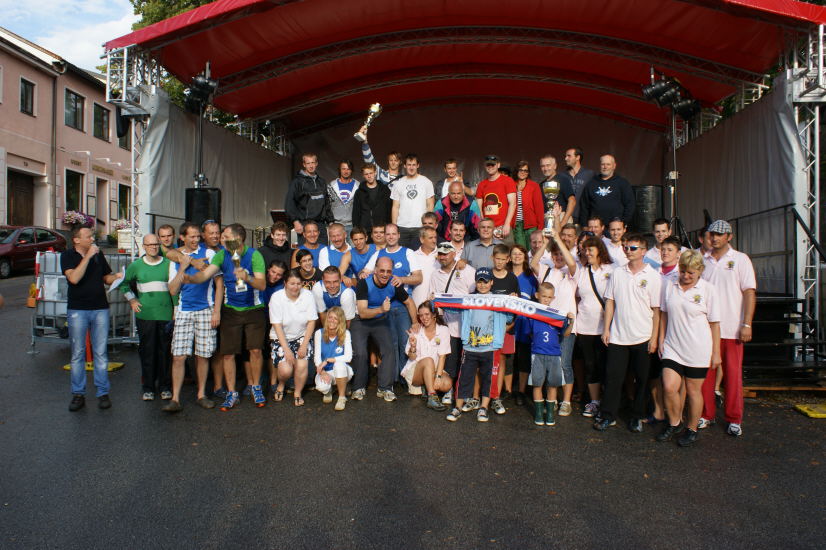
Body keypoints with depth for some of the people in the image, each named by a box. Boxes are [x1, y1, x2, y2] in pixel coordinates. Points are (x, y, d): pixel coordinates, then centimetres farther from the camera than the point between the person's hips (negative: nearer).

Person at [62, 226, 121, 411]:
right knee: (77, 354, 4)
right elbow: (74, 278, -18)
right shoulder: (67, 255, -2)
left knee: (101, 353, 4)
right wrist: (88, 256, -18)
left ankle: (103, 392, 10)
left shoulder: (98, 254, 10)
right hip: (77, 310, -2)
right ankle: (78, 394, 14)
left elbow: (106, 278, 16)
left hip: (100, 309, 3)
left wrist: (116, 276, -6)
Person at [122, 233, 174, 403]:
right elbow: (124, 283, 21)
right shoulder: (136, 265, 7)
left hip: (166, 314, 0)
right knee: (147, 351, 3)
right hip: (145, 315, 1)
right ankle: (148, 387, 14)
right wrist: (132, 300, 9)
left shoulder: (168, 264, 4)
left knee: (165, 351, 4)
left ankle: (165, 386, 15)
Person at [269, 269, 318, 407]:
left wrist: (304, 345, -14)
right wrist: (286, 349, -19)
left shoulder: (307, 295, -9)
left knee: (301, 365, -22)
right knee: (285, 370, -19)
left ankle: (298, 394, 7)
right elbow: (277, 325, -13)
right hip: (281, 338, -1)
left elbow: (311, 322, -6)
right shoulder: (276, 297, -12)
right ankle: (281, 385, 19)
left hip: (302, 337, 1)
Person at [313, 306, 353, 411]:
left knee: (339, 364, -36)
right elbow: (316, 357, -7)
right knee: (321, 386, -32)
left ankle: (342, 397, -15)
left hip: (341, 371, -1)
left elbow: (348, 357, -19)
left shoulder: (345, 333, -10)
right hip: (325, 371, 1)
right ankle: (328, 390, 10)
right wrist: (322, 371, -25)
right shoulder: (319, 333, -5)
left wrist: (328, 360, -24)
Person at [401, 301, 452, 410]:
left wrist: (438, 376, -21)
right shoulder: (416, 331, -2)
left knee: (447, 384, -28)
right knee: (428, 360, -33)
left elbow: (442, 356, -9)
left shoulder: (443, 330, -4)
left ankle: (426, 387, 1)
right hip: (415, 370, -1)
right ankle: (432, 398, -35)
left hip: (435, 369, 2)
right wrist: (413, 346, -24)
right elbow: (412, 358, -3)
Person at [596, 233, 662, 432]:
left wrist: (654, 338, -6)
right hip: (617, 336, 2)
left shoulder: (653, 276, -3)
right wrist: (606, 328, 3)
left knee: (642, 380, 8)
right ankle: (608, 415, 16)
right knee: (613, 377, 5)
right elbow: (610, 302, 8)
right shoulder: (617, 273, 6)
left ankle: (637, 417, 23)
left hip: (643, 338, -2)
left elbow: (657, 309, -3)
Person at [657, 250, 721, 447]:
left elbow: (714, 323, -2)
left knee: (693, 390, 7)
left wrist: (716, 353, -2)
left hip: (697, 350, -2)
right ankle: (674, 424, 20)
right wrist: (661, 340, 10)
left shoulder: (708, 289, -4)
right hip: (672, 347, 2)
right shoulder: (669, 286, 4)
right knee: (669, 387, -4)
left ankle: (692, 429, 25)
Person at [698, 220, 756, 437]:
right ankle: (707, 415, 18)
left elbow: (749, 293, -3)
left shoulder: (740, 259, 1)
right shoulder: (702, 260, 9)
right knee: (705, 373, 6)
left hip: (732, 328, -2)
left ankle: (734, 419, 15)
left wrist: (747, 324, -10)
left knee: (733, 374, 3)